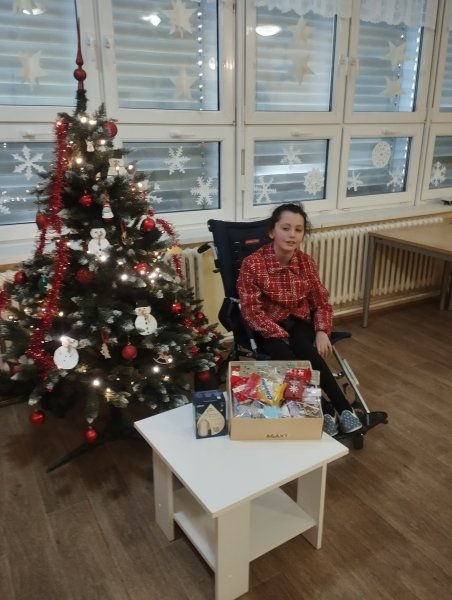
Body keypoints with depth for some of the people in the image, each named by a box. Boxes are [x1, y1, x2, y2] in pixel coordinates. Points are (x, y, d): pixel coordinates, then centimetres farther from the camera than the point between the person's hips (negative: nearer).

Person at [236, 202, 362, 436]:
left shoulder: (307, 262, -1)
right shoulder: (252, 264, -15)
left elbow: (321, 302, 6)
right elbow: (251, 311, -16)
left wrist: (322, 331, -12)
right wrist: (282, 336, -23)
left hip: (299, 322, 3)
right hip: (267, 328, -3)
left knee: (306, 352, -30)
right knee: (286, 356, -31)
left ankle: (328, 410, -19)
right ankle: (342, 408, -24)